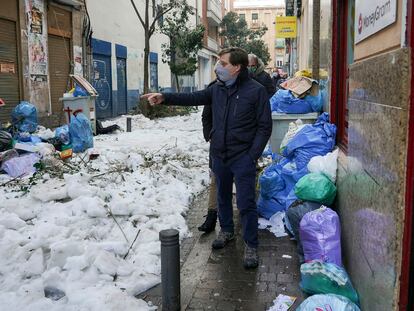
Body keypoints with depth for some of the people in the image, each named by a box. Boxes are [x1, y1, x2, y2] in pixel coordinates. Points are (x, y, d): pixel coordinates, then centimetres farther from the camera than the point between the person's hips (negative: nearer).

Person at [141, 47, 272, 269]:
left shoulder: (256, 90, -11)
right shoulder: (218, 88, 5)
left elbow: (264, 126, -10)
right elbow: (194, 98, 6)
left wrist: (253, 155, -15)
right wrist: (165, 98, -6)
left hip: (243, 157, -6)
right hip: (219, 155, 6)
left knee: (246, 203, -2)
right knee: (222, 197, 21)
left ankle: (251, 246, 14)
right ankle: (226, 230, 42)